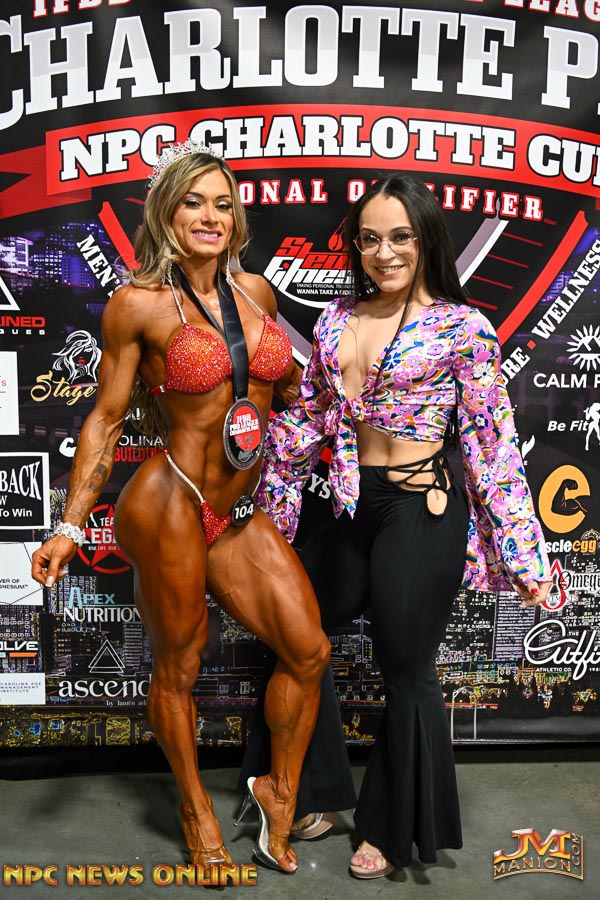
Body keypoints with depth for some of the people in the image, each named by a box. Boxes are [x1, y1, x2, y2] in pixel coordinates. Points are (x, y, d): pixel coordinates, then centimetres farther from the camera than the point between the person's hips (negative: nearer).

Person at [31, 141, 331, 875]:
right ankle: (196, 809, 37)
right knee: (178, 668, 10)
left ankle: (278, 793, 32)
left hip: (239, 511, 6)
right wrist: (70, 526, -8)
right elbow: (105, 418, -5)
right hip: (169, 504, -6)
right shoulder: (139, 304, -7)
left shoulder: (255, 290, 8)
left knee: (308, 649, 7)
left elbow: (287, 386, 24)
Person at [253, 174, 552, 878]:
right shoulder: (337, 321, 7)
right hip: (353, 511, 6)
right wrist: (271, 503, 14)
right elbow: (309, 417, 14)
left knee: (406, 671, 9)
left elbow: (492, 443, -8)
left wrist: (524, 556, -9)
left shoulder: (462, 327, -8)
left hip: (422, 516, -6)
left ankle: (394, 830, 36)